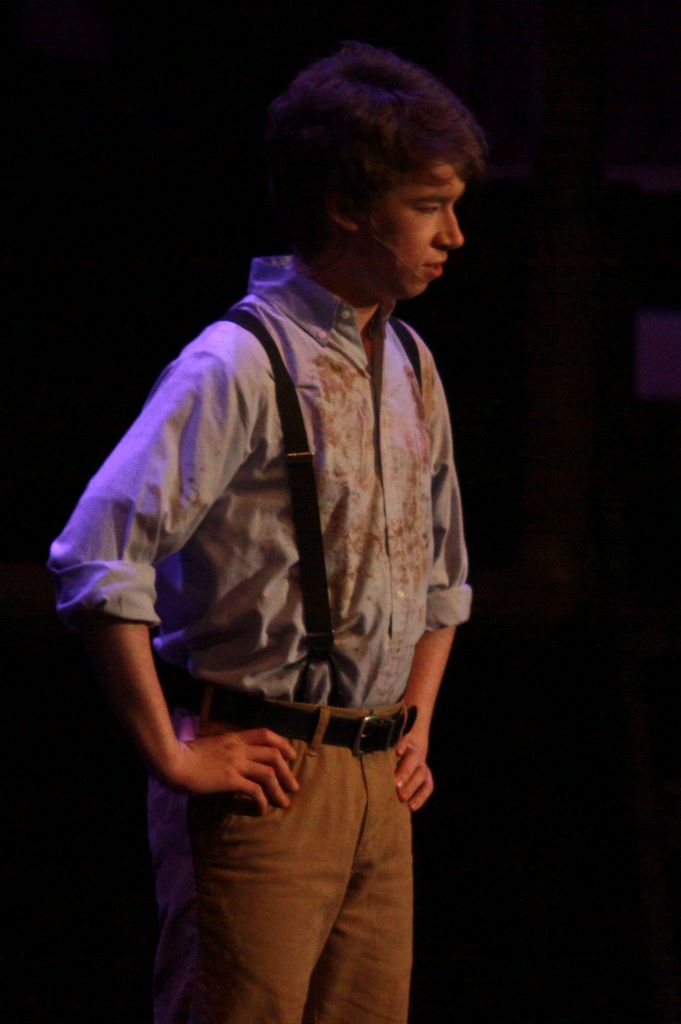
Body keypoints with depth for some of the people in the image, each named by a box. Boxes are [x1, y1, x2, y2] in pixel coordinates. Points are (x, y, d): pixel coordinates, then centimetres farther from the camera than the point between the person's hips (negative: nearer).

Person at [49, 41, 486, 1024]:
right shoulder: (241, 365, -12)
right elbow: (96, 564, -20)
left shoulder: (411, 368, 14)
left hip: (379, 785, 8)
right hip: (267, 783, -8)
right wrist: (172, 757, -17)